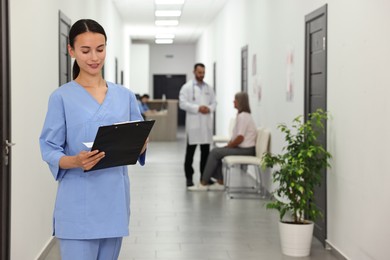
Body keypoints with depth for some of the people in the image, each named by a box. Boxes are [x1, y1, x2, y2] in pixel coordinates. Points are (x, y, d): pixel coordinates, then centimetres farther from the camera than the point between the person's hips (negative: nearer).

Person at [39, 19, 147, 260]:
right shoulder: (61, 97, -3)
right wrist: (75, 161, -25)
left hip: (114, 199, 4)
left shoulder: (125, 95, 9)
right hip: (78, 204, -4)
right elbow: (49, 149, -5)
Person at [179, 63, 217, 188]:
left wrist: (209, 108, -9)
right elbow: (182, 103, -8)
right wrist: (197, 108, -17)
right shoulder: (187, 87, 1)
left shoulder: (209, 88, 15)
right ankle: (189, 177, 6)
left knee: (205, 151, 7)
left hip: (206, 123, 4)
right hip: (193, 123, -4)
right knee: (190, 151, -1)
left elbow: (214, 102, 13)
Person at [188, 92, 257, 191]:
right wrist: (228, 144, 6)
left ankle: (203, 184, -6)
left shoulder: (243, 116, -17)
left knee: (215, 152, -12)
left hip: (245, 150, -10)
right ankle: (220, 183, 3)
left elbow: (240, 138, -22)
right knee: (216, 151, 5)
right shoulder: (241, 115, 16)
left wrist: (228, 146, -9)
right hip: (242, 148, 10)